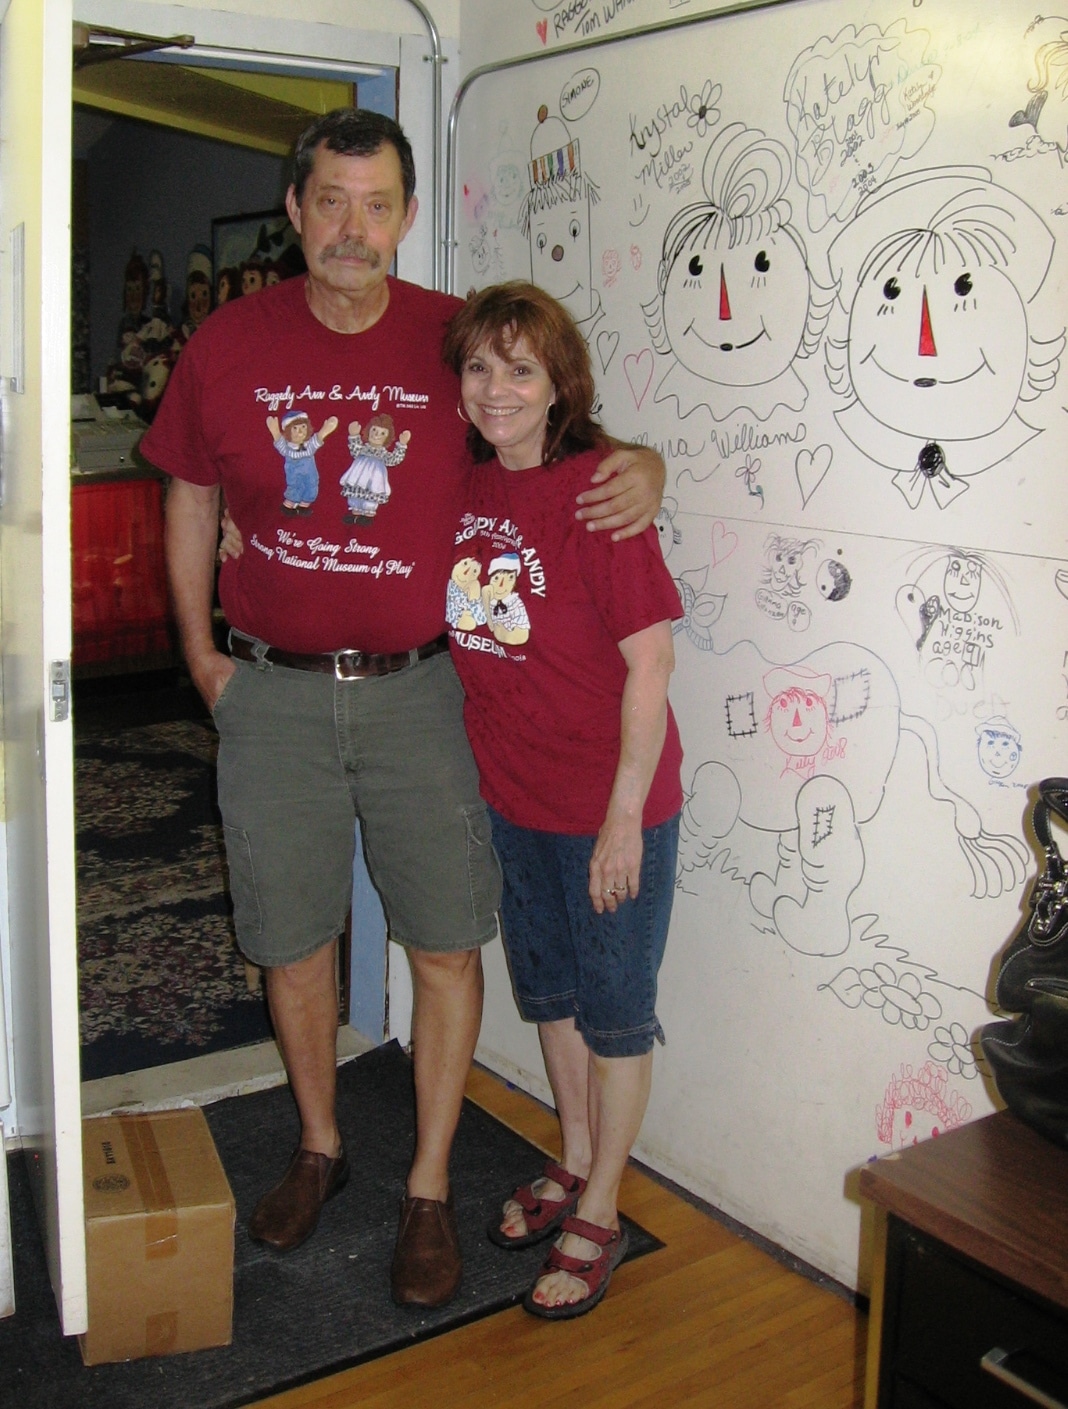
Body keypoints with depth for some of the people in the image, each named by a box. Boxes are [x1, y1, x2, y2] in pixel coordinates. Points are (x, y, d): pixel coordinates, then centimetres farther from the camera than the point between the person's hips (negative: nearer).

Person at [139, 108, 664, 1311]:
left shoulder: (457, 341, -3)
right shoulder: (229, 342, 0)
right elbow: (190, 498, 12)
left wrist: (641, 464, -13)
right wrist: (199, 651, 8)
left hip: (417, 689, -1)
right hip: (271, 692, 1)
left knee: (446, 945, 3)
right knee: (291, 941, 13)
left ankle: (428, 1190, 23)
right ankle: (318, 1147, 37)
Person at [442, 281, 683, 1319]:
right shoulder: (462, 487, 0)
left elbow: (650, 660, -19)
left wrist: (625, 818, -19)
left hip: (610, 801, -6)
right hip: (512, 793, 7)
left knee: (615, 1009, 10)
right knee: (549, 989, 21)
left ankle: (599, 1215, 27)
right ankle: (573, 1164, 43)